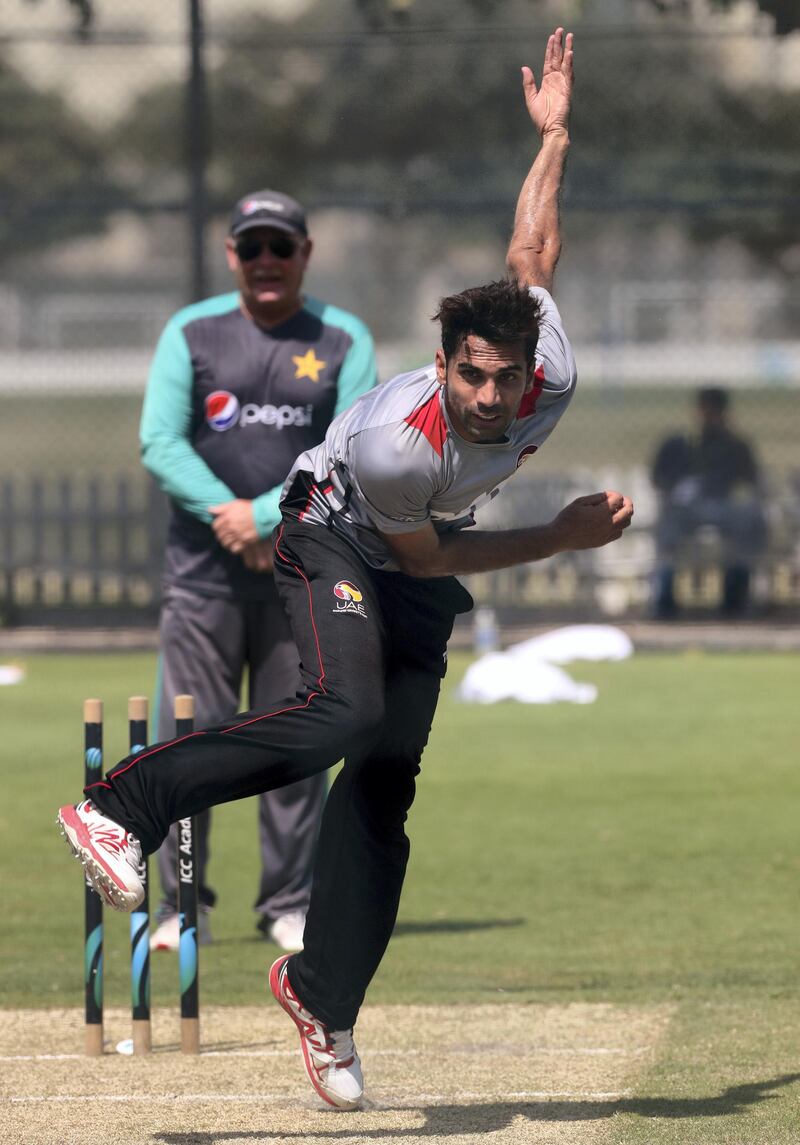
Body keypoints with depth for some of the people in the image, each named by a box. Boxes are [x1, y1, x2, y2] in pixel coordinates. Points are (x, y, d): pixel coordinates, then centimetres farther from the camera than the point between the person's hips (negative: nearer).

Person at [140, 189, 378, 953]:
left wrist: (263, 515, -15)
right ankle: (183, 908, 2)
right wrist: (229, 521, -14)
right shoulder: (191, 333, 6)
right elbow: (160, 444, -2)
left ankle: (290, 906, 9)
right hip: (202, 568, 0)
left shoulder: (342, 341, 5)